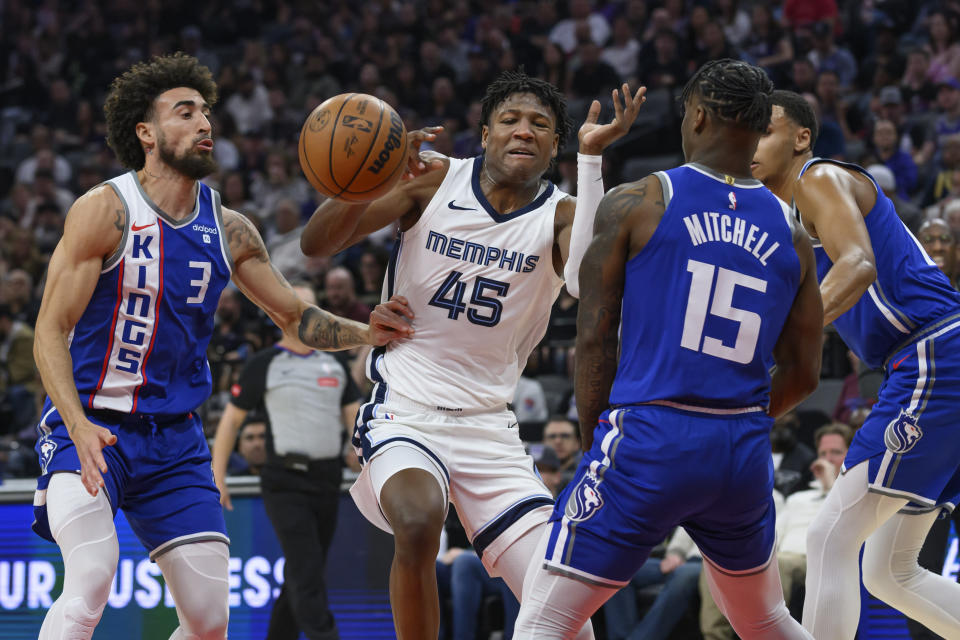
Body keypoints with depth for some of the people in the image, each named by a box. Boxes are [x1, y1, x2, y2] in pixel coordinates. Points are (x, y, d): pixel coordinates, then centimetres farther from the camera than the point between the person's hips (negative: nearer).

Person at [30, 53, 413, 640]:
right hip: (92, 426, -6)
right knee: (91, 585, -28)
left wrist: (365, 334, -7)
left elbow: (297, 317, 14)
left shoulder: (229, 231, 3)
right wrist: (80, 428, -29)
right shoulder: (106, 211, -13)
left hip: (175, 438, 6)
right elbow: (51, 332, -14)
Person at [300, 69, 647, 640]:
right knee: (419, 521, -33)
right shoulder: (436, 181, -3)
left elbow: (591, 281, -27)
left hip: (488, 426, 2)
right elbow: (316, 244, -6)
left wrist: (591, 157, -31)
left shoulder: (559, 216, -3)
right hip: (406, 411, -2)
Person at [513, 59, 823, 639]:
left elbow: (595, 339, -2)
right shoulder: (791, 235, 9)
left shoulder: (634, 205, -2)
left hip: (648, 441, -5)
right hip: (744, 452, 5)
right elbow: (803, 373, 13)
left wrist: (593, 439, 9)